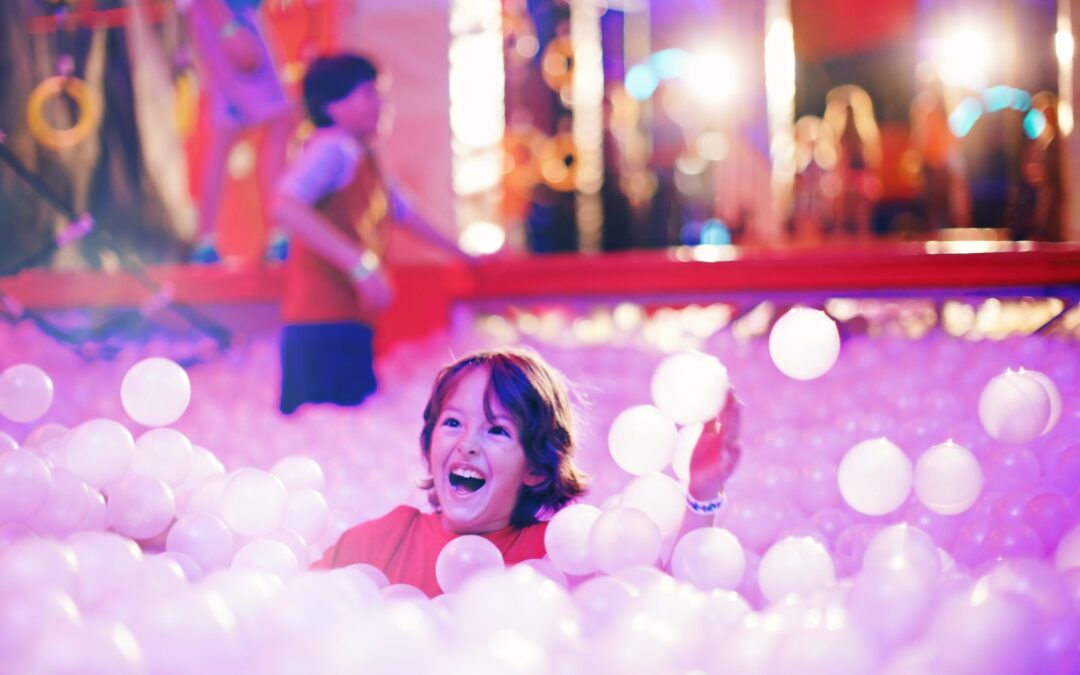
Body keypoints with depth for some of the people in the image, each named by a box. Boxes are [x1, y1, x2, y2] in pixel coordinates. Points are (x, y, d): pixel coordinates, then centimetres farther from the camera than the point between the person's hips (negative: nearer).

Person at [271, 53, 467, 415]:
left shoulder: (364, 159, 20)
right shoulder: (333, 147, -9)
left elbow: (405, 214, 35)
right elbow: (284, 206, -25)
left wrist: (464, 254, 43)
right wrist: (361, 263, -27)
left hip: (350, 329, 10)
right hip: (322, 330, -10)